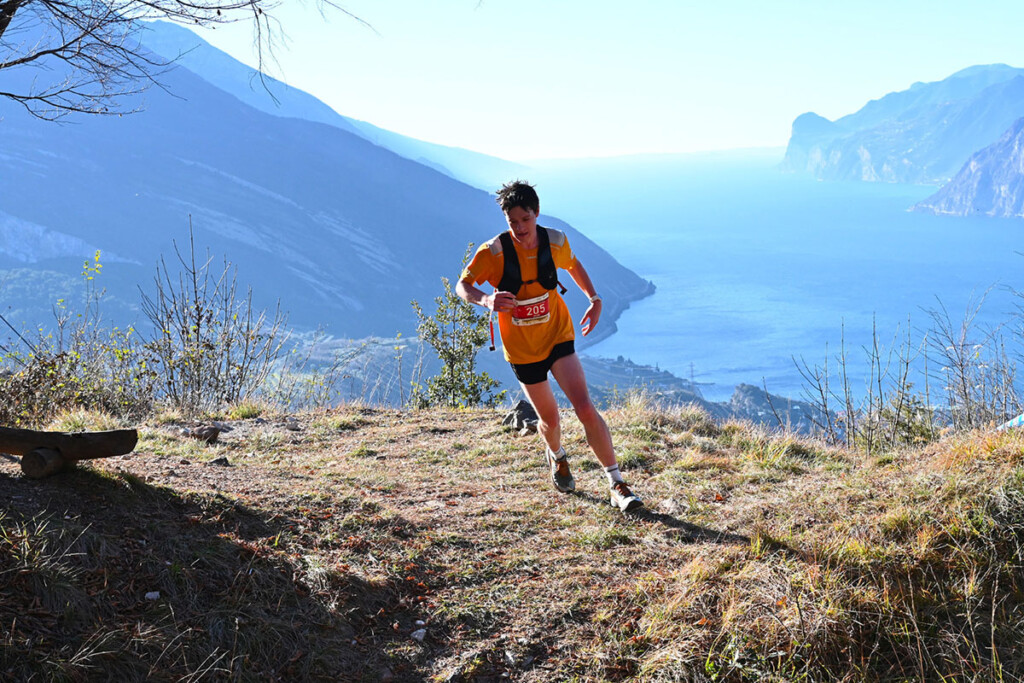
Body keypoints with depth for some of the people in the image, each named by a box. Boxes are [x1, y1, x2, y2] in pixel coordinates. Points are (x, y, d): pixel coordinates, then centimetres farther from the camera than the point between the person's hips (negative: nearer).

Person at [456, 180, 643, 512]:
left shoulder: (556, 241, -7)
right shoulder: (494, 251, -16)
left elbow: (573, 265, 15)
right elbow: (462, 286, -12)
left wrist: (595, 299, 6)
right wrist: (486, 300, -33)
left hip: (558, 338, 1)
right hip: (521, 348, 0)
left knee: (584, 406, -16)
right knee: (549, 418, 12)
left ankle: (617, 485, -9)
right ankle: (557, 456, 49)